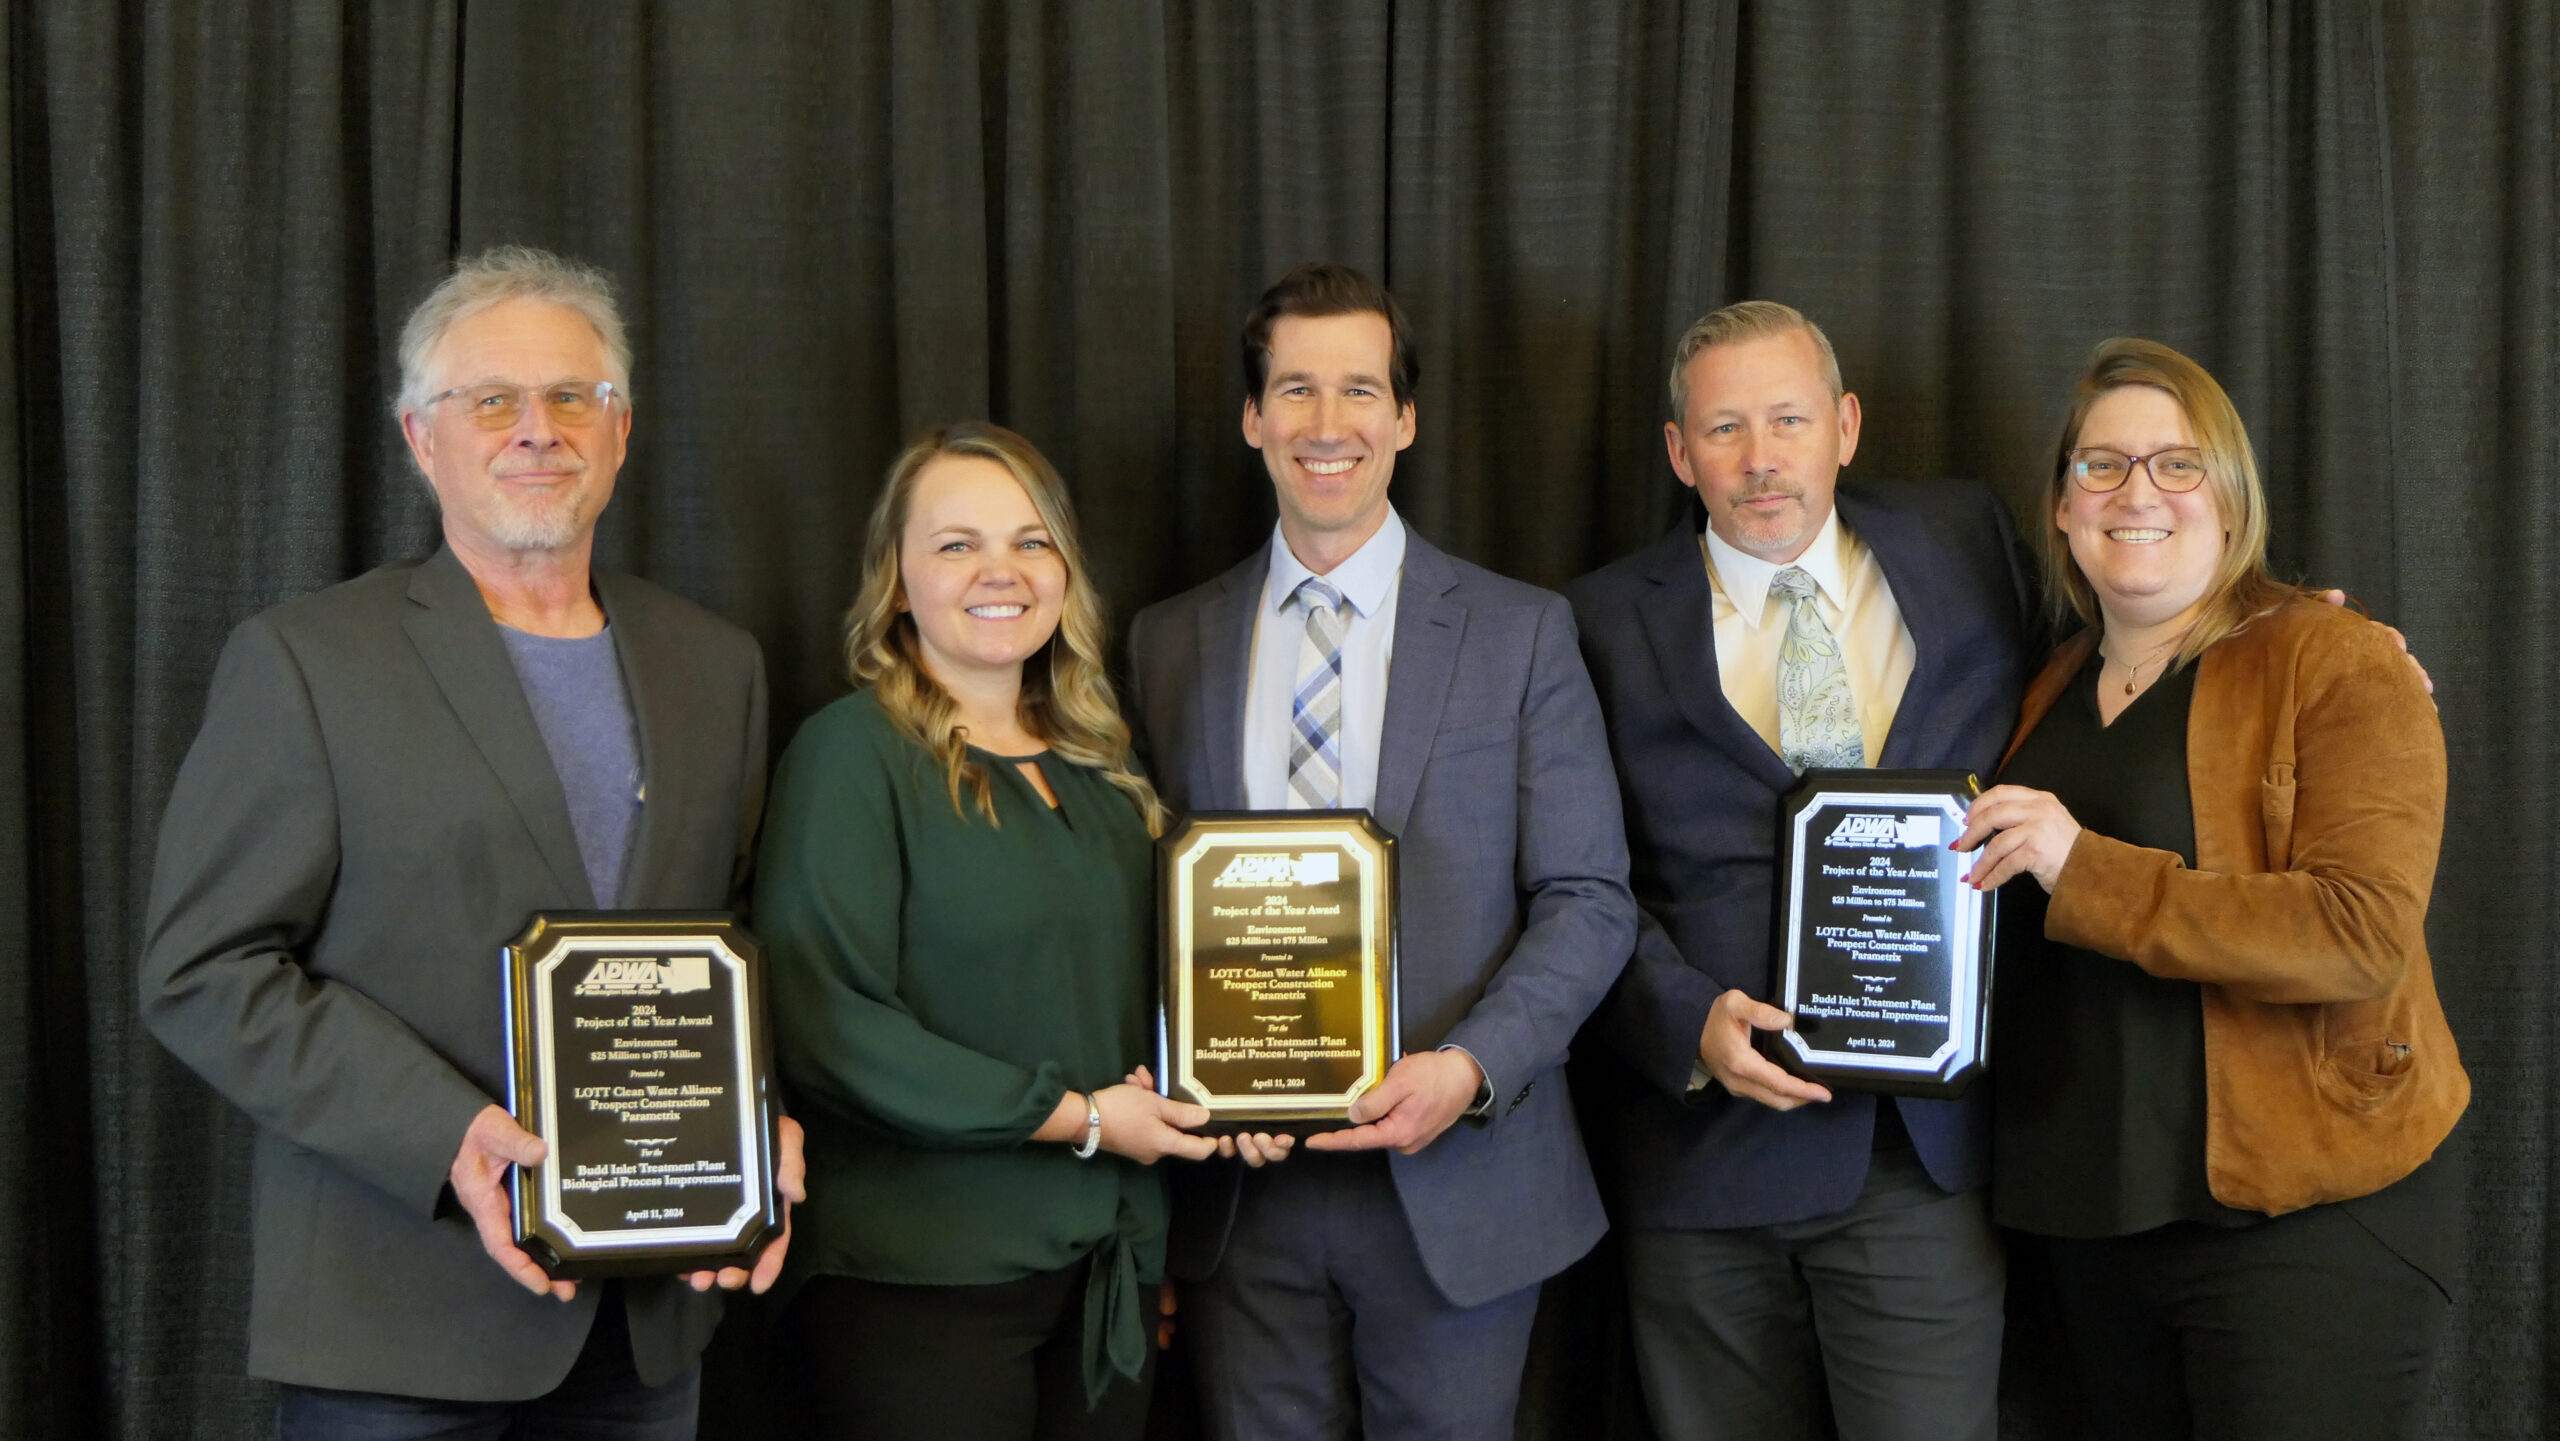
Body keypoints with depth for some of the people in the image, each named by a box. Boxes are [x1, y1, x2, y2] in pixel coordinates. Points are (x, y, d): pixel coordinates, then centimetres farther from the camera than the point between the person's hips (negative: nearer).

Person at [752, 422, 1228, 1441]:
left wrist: (1214, 1103, 3)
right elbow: (822, 1028, -16)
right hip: (923, 1279, -6)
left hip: (1111, 1268, 6)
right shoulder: (852, 753, -7)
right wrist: (1076, 1117, -15)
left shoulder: (1099, 766, 13)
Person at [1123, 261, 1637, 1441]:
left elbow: (1588, 901, -1)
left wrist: (1469, 1068, -15)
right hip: (1240, 1192, 2)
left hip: (1455, 1184, -1)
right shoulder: (1167, 644, 8)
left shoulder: (1520, 634, 1)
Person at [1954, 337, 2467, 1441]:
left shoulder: (2337, 667, -8)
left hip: (2303, 1219, -6)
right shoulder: (2051, 696, 13)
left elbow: (2365, 933, -20)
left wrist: (2087, 871, -24)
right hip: (2094, 1216, 6)